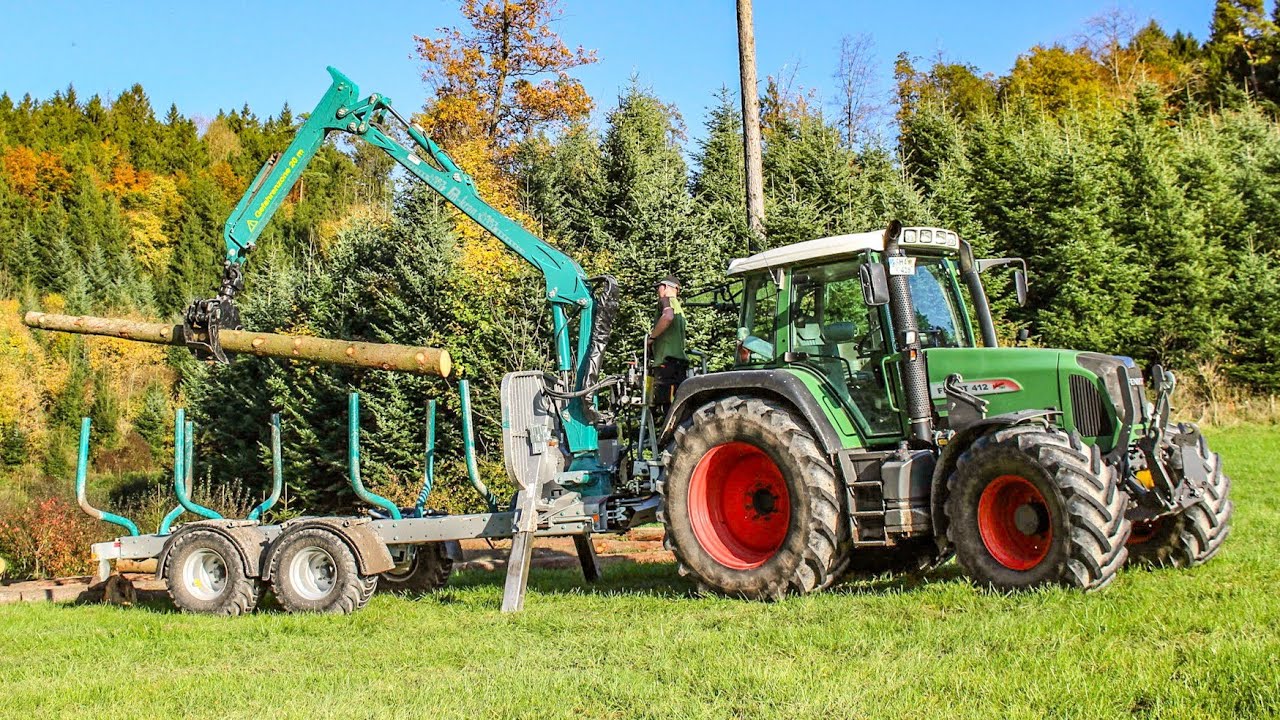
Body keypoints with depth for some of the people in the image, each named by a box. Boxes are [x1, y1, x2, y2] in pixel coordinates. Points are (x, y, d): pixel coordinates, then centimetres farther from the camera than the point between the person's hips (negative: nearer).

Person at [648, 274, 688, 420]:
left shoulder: (666, 300, -1)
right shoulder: (679, 308, 27)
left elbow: (668, 316, -24)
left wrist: (651, 336, -14)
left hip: (667, 361, -9)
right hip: (680, 361, 9)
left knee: (665, 406, -14)